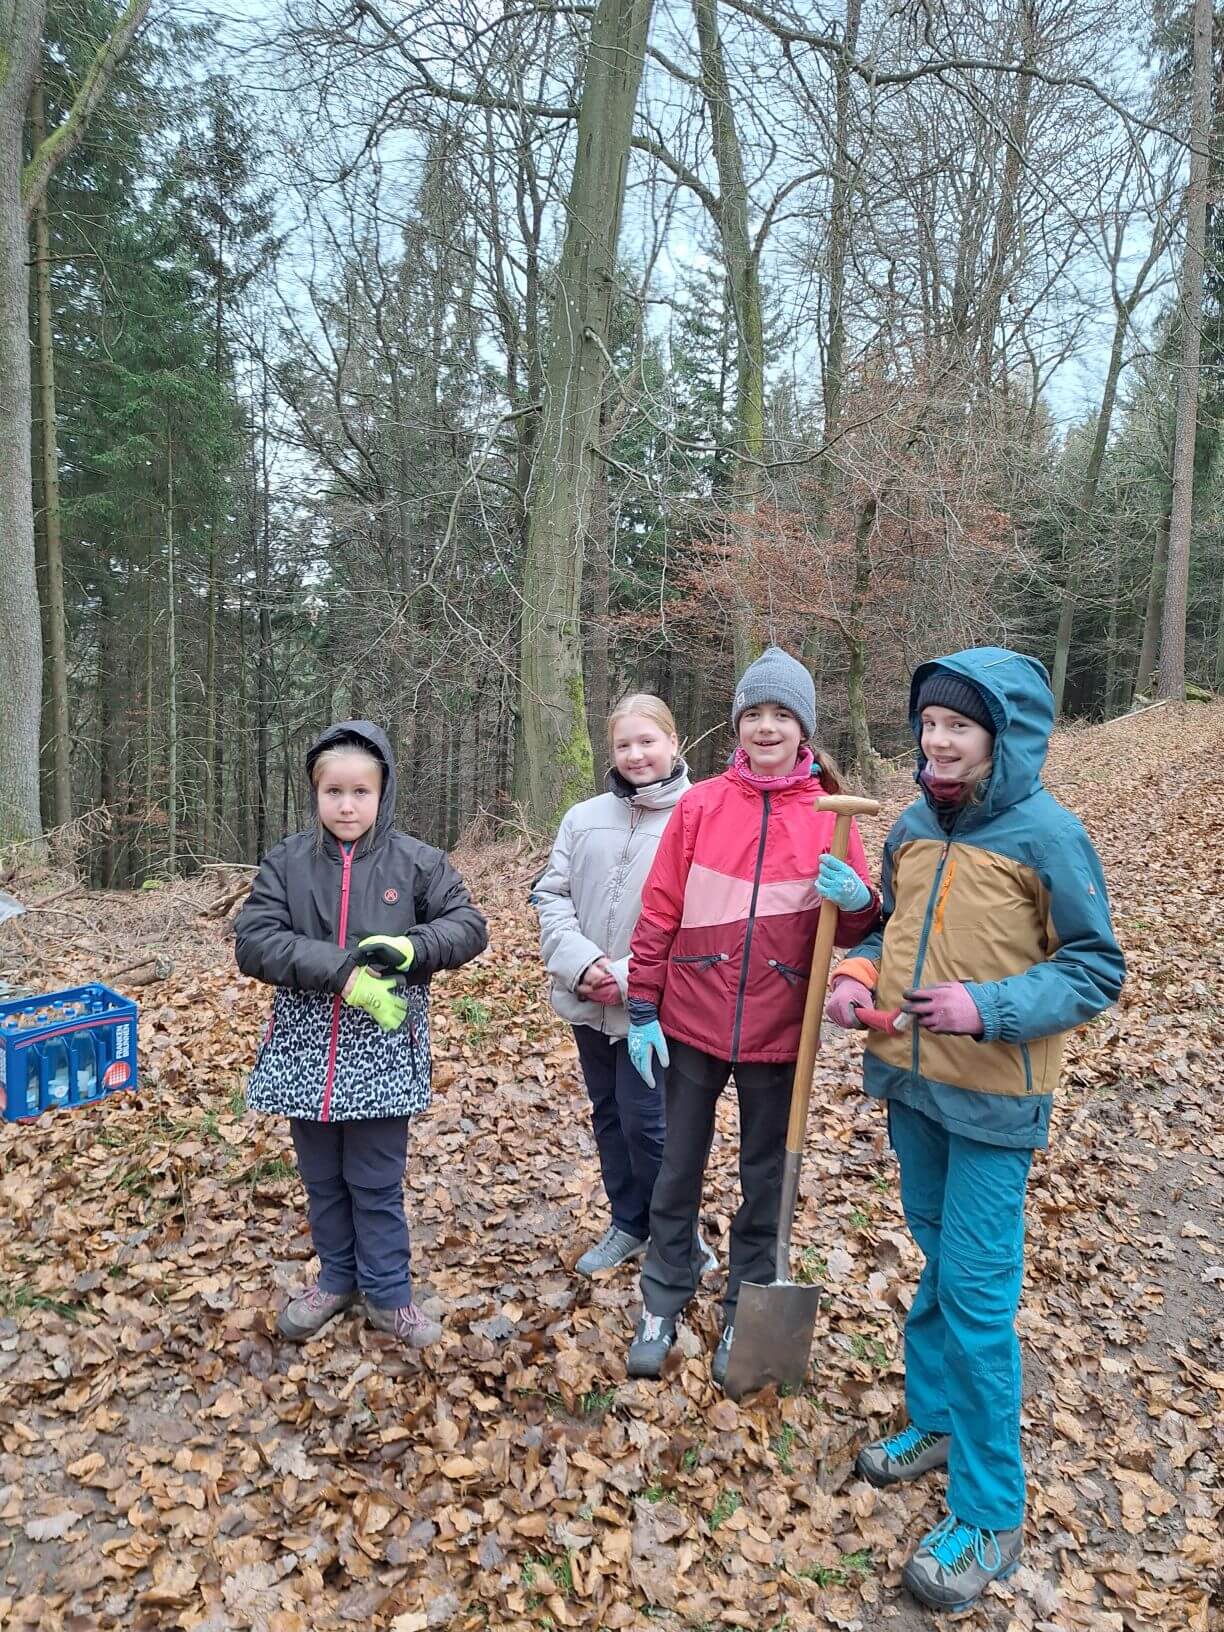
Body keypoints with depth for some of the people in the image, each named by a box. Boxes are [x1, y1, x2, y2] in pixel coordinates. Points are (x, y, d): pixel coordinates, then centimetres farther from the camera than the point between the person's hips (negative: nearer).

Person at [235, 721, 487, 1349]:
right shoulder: (287, 861, -2)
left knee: (376, 1183, 8)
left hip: (382, 1047, -2)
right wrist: (339, 970, -21)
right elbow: (254, 941, -10)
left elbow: (468, 926, -1)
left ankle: (388, 1293, 27)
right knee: (322, 1178, 18)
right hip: (307, 1047, 2)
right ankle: (336, 1278, 38)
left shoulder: (416, 862, -5)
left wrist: (408, 948, -20)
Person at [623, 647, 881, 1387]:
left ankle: (746, 1313, 34)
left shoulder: (830, 816, -4)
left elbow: (859, 925, -1)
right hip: (693, 1022, 0)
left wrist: (857, 902, -24)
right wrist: (642, 1009, -2)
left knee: (765, 1177, 15)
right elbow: (660, 912, -1)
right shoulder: (700, 805, -4)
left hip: (779, 1030, 0)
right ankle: (663, 1304, 32)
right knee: (680, 1168, 13)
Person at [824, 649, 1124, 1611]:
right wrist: (860, 973, -5)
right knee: (939, 1262, 21)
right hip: (912, 1082, 6)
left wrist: (989, 1007, -25)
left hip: (992, 1101, -6)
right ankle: (935, 1419, 41)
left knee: (977, 1293, -1)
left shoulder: (1048, 835, -15)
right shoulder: (914, 827, 2)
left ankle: (990, 1514, 16)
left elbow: (1097, 968, -12)